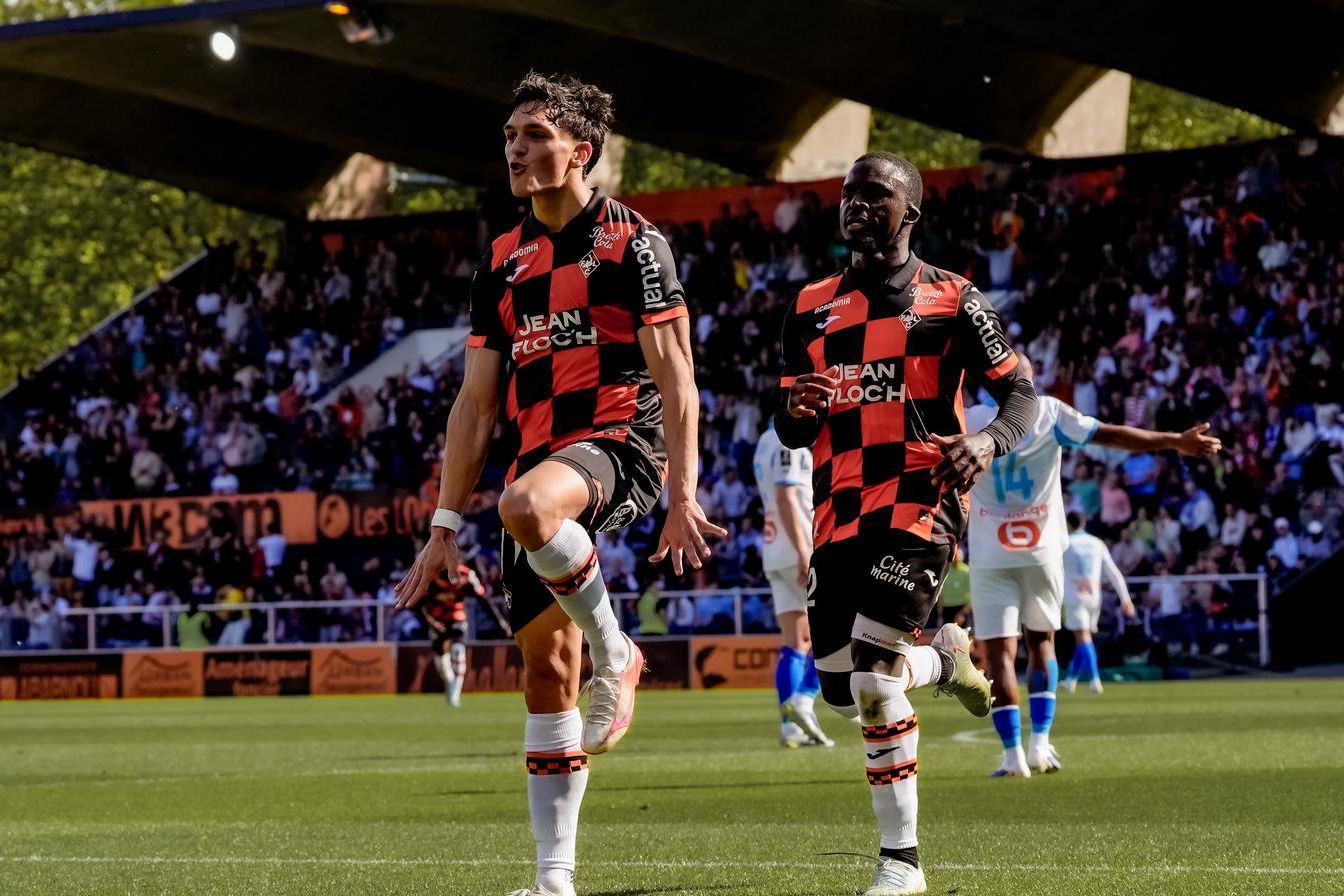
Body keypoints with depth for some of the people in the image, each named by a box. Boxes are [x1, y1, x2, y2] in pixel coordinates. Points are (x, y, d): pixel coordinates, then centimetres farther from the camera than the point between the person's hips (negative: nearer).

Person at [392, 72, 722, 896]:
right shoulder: (503, 264, 16)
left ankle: (614, 654, -15)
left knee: (526, 504, -40)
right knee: (546, 670, 3)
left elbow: (675, 379, -6)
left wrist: (683, 495, -16)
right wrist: (446, 527, 13)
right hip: (539, 458, 6)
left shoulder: (632, 243, -1)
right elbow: (477, 403, 18)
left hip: (617, 442, -6)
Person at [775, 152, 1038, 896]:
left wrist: (989, 440, -20)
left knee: (872, 674, -19)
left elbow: (1020, 392, 2)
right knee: (841, 689, 5)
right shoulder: (811, 307, 13)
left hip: (920, 500, -6)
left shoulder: (950, 300, 1)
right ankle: (943, 659, 37)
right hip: (840, 510, 6)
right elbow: (791, 435, 16)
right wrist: (798, 410, -9)